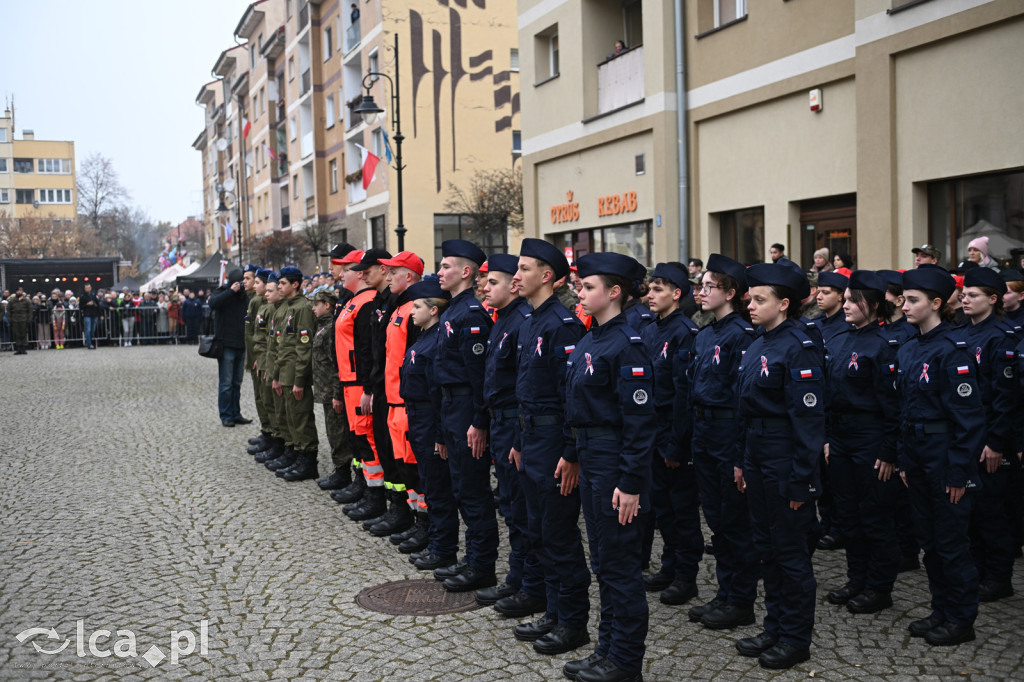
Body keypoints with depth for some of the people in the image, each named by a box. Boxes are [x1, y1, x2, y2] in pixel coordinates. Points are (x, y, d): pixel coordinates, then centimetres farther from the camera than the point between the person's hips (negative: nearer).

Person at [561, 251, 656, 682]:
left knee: (620, 563, 1)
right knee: (602, 561, 17)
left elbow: (640, 420, -19)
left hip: (616, 461, -9)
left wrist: (631, 484, -21)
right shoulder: (590, 340, 11)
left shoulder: (627, 345, -17)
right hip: (590, 457, 9)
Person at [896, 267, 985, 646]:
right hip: (917, 457, 8)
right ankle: (941, 611, 28)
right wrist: (904, 460, 11)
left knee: (950, 542, 2)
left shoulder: (951, 351, -16)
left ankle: (961, 621, 16)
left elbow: (969, 417, -17)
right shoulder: (908, 351, 9)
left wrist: (959, 473, -17)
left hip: (945, 457, -8)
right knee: (928, 540, 15)